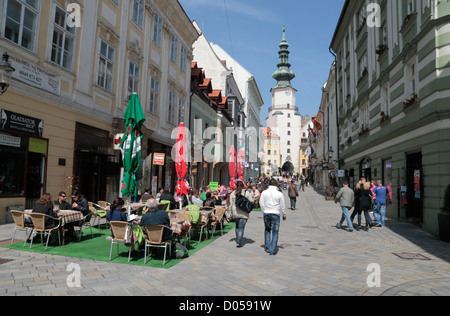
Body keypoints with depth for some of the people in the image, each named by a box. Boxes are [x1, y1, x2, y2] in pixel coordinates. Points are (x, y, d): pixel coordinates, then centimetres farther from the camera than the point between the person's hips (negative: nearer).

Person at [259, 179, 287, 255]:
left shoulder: (264, 192, 0)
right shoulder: (279, 194, -5)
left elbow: (261, 204, 1)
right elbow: (282, 206, 1)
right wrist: (284, 215, 14)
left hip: (266, 213, 2)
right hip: (276, 214, -2)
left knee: (267, 230, 20)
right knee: (275, 232, 5)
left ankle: (267, 247, 21)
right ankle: (273, 250, 4)